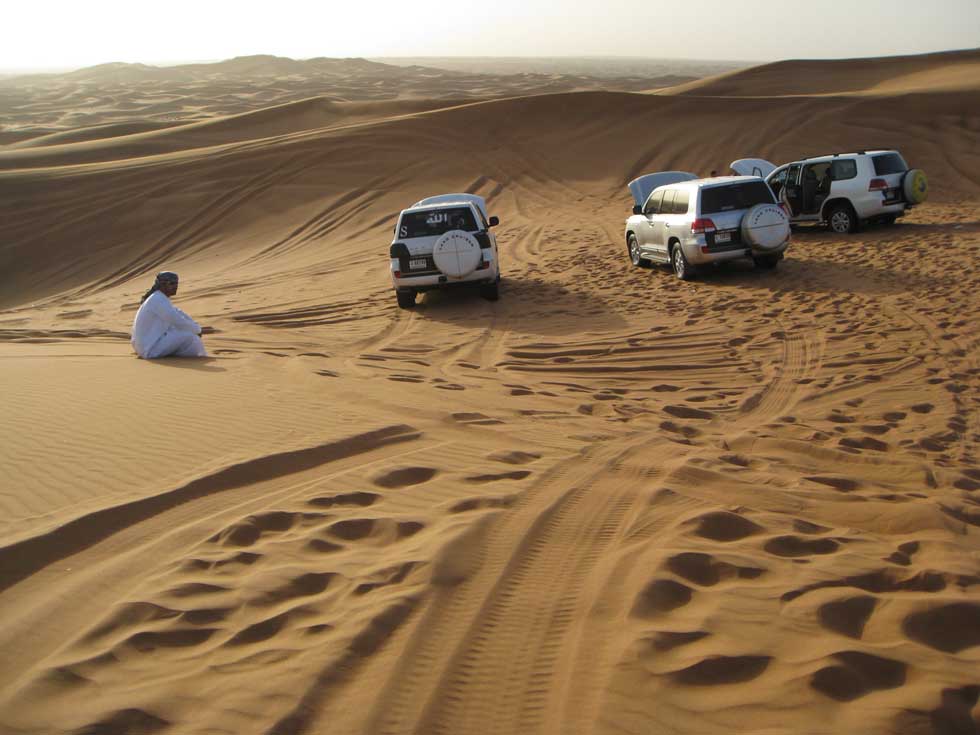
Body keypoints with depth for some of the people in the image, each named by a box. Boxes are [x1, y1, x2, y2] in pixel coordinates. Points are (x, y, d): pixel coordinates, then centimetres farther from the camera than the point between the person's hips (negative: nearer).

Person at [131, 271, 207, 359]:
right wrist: (198, 329, -3)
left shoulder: (157, 298, 12)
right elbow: (179, 322, -20)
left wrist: (195, 327, 12)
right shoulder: (159, 300, -18)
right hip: (150, 350, -10)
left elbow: (176, 313, 23)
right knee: (189, 337, -16)